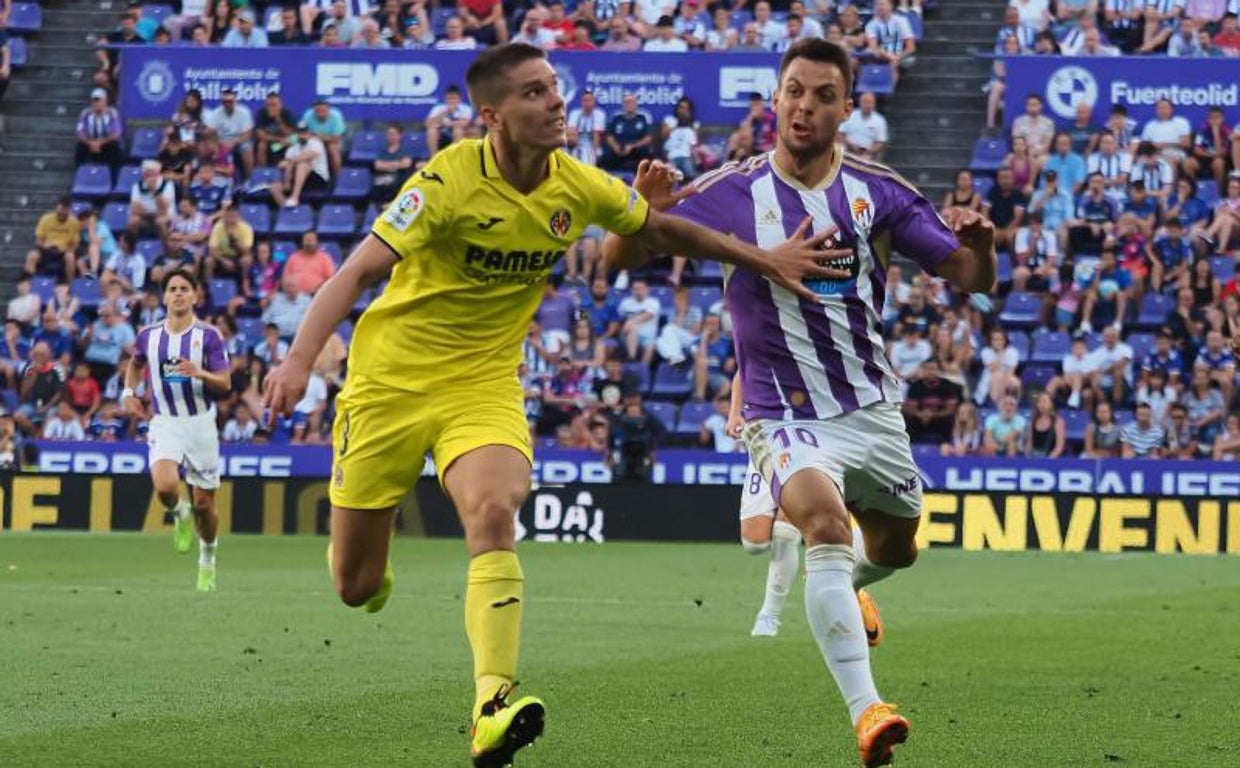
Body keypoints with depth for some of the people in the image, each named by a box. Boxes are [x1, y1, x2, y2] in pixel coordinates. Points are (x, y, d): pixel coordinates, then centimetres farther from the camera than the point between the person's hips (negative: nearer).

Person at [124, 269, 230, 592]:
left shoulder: (208, 335, -5)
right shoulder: (149, 335, 3)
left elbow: (224, 384, -6)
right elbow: (135, 364, 25)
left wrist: (199, 373, -25)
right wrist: (129, 391, 9)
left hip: (201, 422, -1)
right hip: (165, 423, 1)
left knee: (203, 504, 3)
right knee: (165, 486, -26)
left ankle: (207, 557, 29)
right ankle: (180, 513, 10)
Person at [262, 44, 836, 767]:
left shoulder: (580, 187, -5)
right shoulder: (450, 180, -20)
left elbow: (665, 230, 16)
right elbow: (359, 271, -25)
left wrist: (767, 260, 10)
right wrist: (300, 360, -39)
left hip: (485, 383, 3)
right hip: (392, 378, -2)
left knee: (493, 514, -29)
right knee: (357, 587, 2)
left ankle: (493, 706, -34)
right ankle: (375, 575, 42)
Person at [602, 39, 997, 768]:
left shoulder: (878, 191, -5)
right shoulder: (730, 193, -11)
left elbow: (972, 277, 0)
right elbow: (620, 258, -13)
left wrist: (979, 244, -23)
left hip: (873, 406, 4)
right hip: (787, 414, -4)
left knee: (895, 548, 22)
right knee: (827, 525, -31)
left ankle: (844, 589, 60)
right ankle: (865, 708, -37)